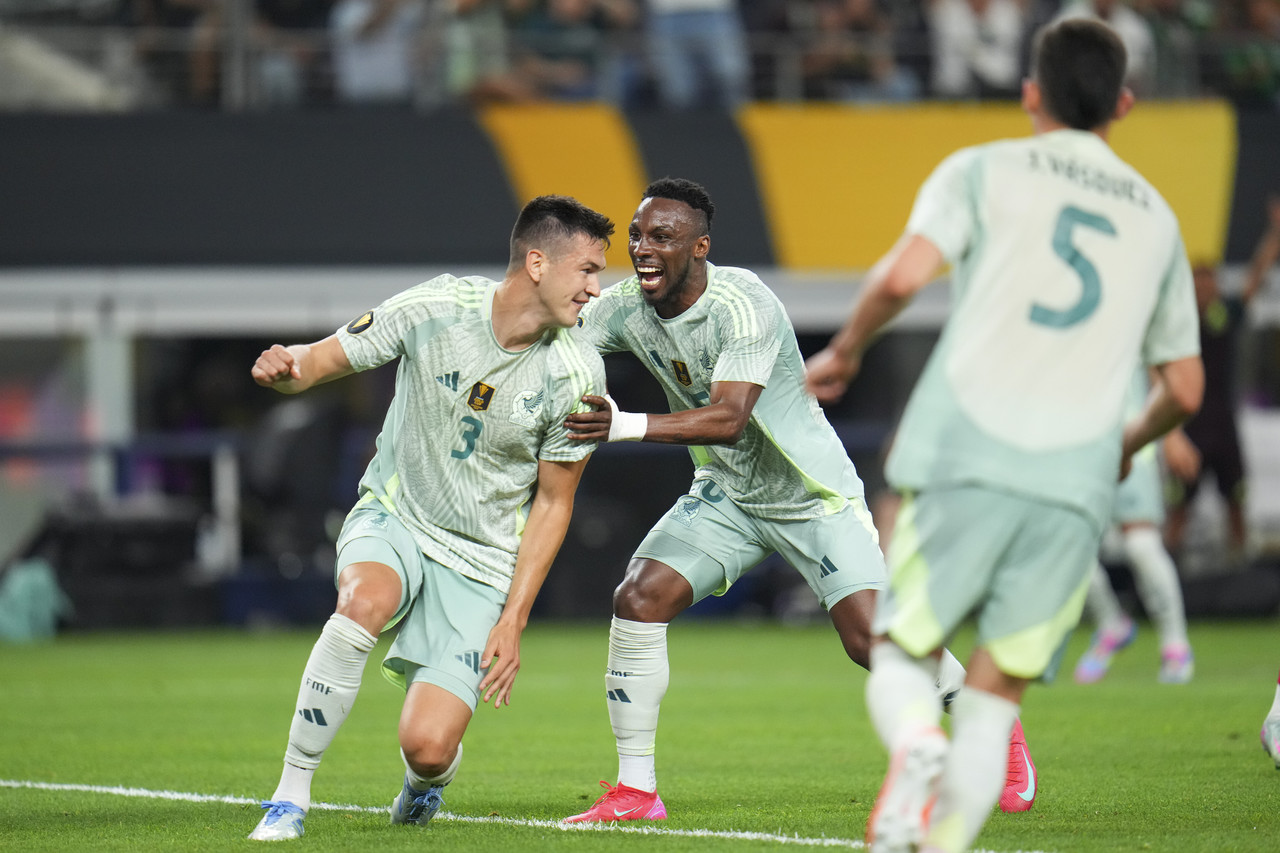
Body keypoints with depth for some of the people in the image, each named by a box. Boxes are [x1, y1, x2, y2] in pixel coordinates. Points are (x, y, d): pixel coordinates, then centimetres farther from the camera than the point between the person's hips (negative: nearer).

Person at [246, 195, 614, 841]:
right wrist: (286, 369, -30)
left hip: (482, 562, 0)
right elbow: (326, 358, -4)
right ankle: (291, 796, -23)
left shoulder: (576, 375, -11)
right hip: (393, 520, 0)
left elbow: (553, 502, -2)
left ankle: (425, 784, 28)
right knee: (364, 601, -37)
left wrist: (513, 621, -7)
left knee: (427, 746, -15)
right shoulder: (433, 309, -15)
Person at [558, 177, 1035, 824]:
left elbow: (729, 419, -39)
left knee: (871, 638, -15)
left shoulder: (744, 305, -29)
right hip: (725, 497, 5)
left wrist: (628, 425, -50)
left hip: (815, 496, -5)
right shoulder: (625, 307, -9)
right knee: (637, 600, -15)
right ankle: (634, 790, -5)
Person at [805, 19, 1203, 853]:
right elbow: (1186, 387, 22)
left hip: (965, 461, -2)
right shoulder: (1156, 217, 20)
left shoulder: (985, 171, 9)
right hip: (1075, 486, 2)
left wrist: (845, 349, 10)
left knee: (901, 655, 9)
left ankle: (916, 748, -24)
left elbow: (903, 276, -8)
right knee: (994, 699, 8)